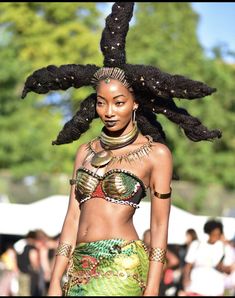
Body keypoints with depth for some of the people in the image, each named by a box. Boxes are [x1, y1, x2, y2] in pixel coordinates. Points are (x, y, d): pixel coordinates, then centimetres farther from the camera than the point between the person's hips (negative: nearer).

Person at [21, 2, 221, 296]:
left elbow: (159, 227, 1)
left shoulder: (156, 153, 2)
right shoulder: (86, 152, 15)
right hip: (80, 267, 5)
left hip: (121, 268, -5)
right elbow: (73, 217, 12)